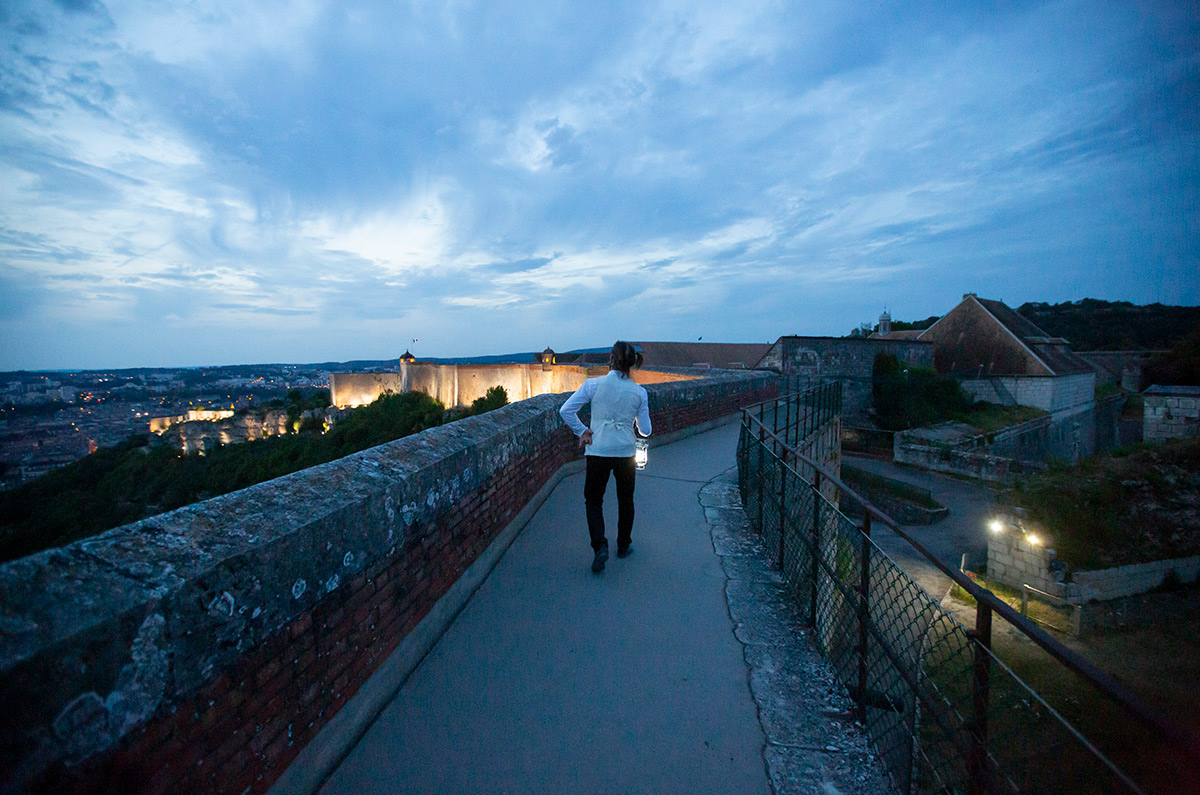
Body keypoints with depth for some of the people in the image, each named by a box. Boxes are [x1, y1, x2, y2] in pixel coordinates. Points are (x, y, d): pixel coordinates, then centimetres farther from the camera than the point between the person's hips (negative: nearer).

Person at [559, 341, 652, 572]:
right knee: (625, 500, 20)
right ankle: (623, 546, 32)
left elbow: (566, 410, -11)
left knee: (593, 501, 13)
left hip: (598, 451, -1)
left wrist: (581, 431, 1)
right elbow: (645, 430, 3)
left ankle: (600, 546, -5)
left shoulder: (593, 384, -8)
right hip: (625, 452, 2)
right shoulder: (639, 392, -3)